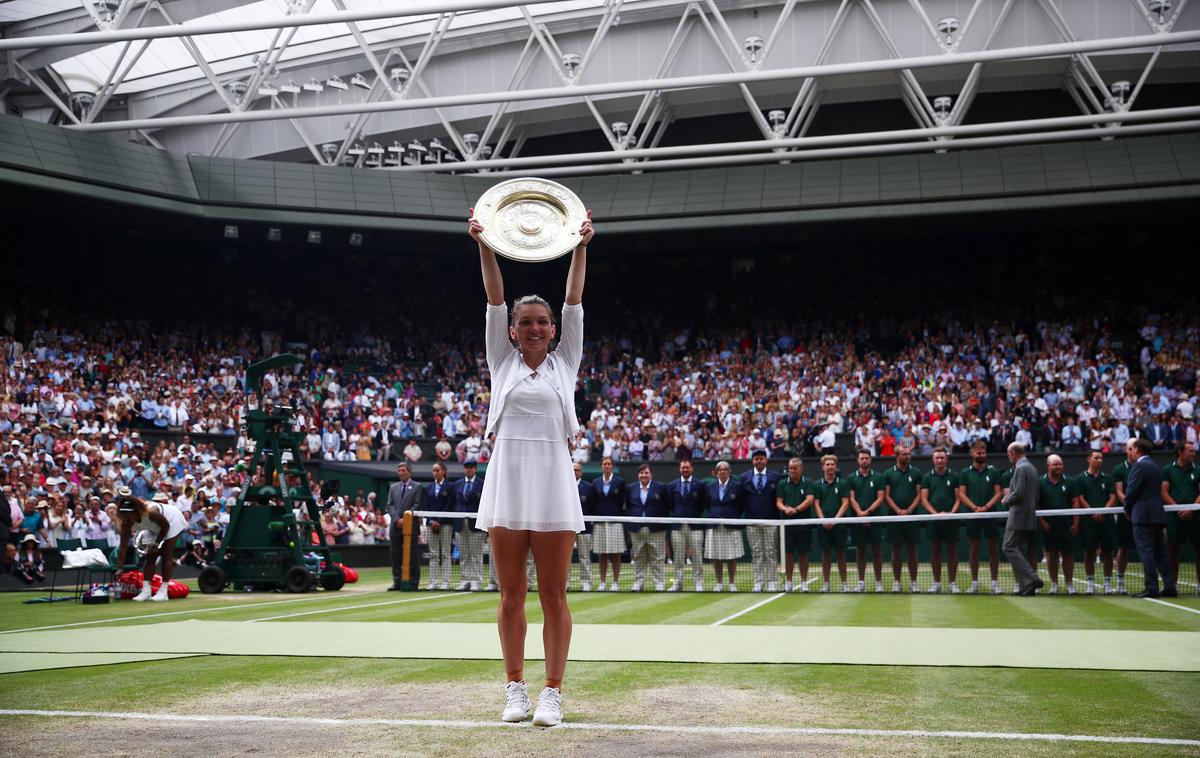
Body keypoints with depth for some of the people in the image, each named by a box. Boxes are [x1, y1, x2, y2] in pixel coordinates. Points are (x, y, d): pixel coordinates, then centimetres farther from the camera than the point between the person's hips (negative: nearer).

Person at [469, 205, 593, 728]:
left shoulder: (565, 361, 12)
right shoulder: (502, 361, 12)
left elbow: (574, 301, 4)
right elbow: (495, 299, 4)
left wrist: (581, 247, -2)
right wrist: (483, 247, -4)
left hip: (553, 479, -1)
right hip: (508, 475, 1)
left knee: (553, 595, -1)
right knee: (511, 595, 5)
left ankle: (552, 693, 5)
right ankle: (515, 688, 15)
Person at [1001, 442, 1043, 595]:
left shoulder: (1020, 468, -13)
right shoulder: (1031, 468, 17)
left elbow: (1018, 493, -21)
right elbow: (1035, 495, 21)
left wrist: (1006, 501, -4)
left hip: (1018, 515, -10)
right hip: (1029, 516, 10)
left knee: (1009, 548, -9)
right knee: (1022, 551, 10)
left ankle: (1032, 579, -17)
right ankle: (1025, 586, 8)